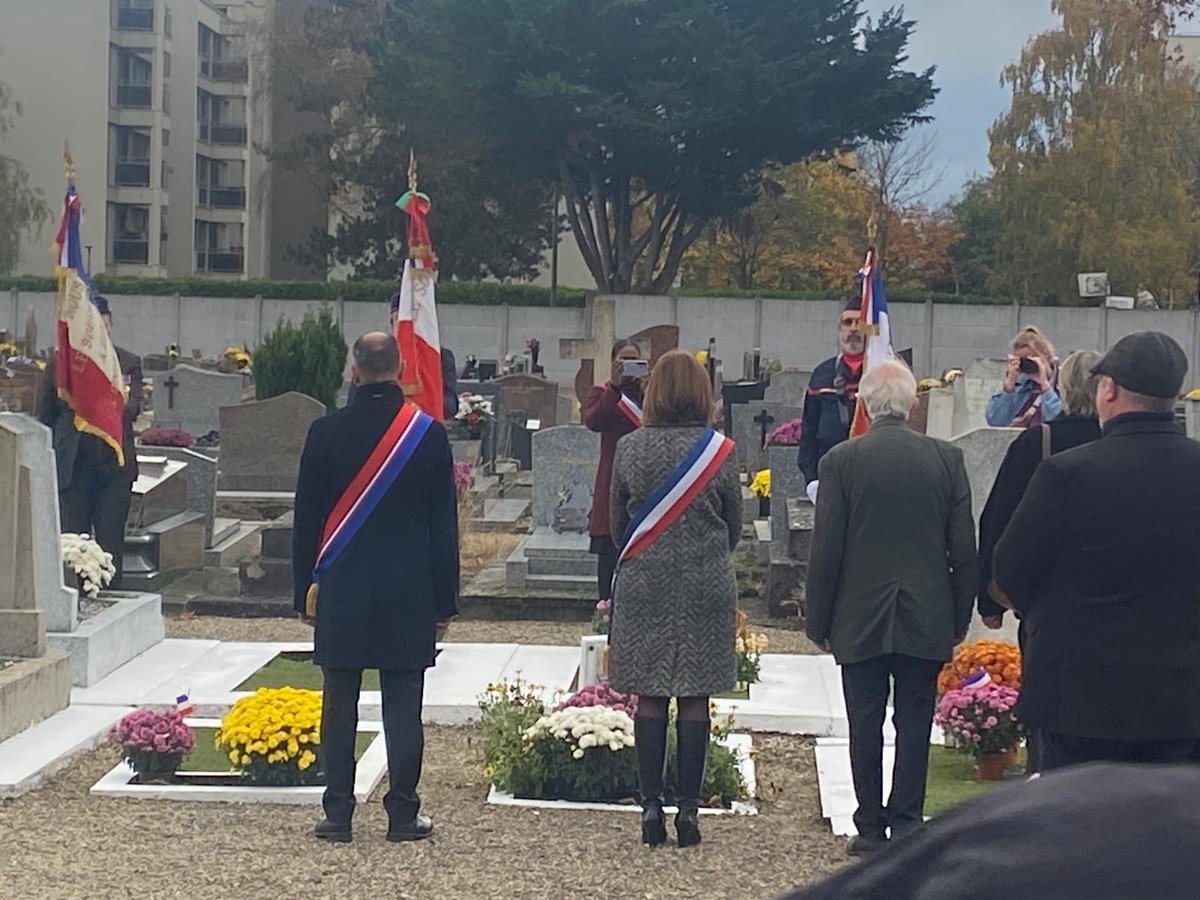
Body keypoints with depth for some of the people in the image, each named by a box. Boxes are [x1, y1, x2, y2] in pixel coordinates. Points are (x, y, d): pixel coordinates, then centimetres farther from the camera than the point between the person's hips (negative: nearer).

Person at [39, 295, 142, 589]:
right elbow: (45, 418, 8)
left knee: (111, 546, 2)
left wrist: (122, 404, -33)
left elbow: (134, 410, -9)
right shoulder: (59, 363, 4)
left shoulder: (129, 363, 3)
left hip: (114, 467, 0)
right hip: (72, 468, 0)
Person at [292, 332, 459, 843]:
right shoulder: (430, 434, -3)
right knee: (402, 705, 4)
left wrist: (303, 591, 12)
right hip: (408, 593, 0)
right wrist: (445, 599, 8)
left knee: (339, 707, 6)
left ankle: (338, 815, 9)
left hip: (341, 592, 0)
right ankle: (402, 814, 7)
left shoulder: (326, 432, -3)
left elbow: (306, 520, 3)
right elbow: (444, 525, 1)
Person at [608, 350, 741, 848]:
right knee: (695, 699, 5)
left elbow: (617, 523, 6)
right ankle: (688, 808, 8)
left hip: (644, 584, 1)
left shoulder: (630, 448, -5)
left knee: (650, 698, 6)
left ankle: (651, 807, 9)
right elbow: (734, 525, 4)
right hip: (706, 585, -1)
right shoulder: (720, 450, -7)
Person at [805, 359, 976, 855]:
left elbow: (825, 549, -6)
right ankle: (906, 826, 8)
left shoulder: (841, 460, -8)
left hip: (860, 619, -1)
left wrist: (818, 620, 3)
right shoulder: (947, 458, -3)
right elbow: (963, 547, 1)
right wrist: (960, 617, 11)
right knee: (914, 722, 7)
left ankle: (870, 828, 11)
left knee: (866, 725, 6)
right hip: (928, 619, 1)